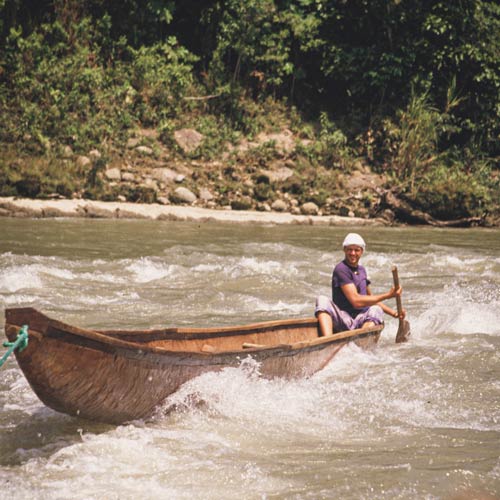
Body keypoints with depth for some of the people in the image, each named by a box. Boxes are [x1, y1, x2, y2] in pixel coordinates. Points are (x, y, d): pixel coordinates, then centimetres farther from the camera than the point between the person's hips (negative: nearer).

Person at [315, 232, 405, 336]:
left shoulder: (361, 270, 18)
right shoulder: (341, 269, -8)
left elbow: (370, 299, 30)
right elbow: (356, 301, -18)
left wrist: (393, 313, 20)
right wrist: (388, 295, -15)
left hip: (361, 320, 6)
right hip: (343, 322, -6)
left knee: (375, 310, -25)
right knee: (323, 300, -31)